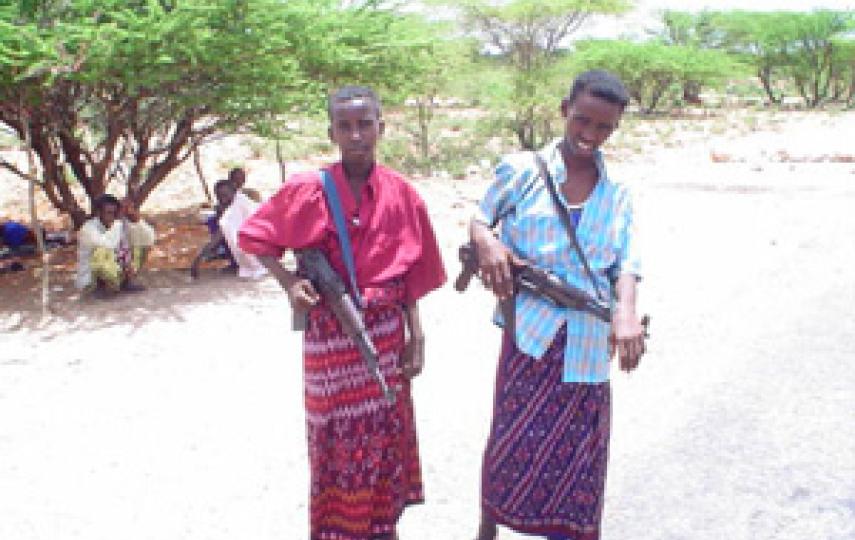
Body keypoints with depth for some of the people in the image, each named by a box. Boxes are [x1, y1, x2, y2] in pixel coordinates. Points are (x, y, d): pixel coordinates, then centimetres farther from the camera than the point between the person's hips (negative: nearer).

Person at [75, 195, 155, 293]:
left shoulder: (120, 225, -3)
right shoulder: (88, 229, -20)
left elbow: (149, 239, -7)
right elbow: (107, 245, -40)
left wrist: (137, 220, -22)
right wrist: (120, 219, -32)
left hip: (114, 272, 6)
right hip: (91, 281, -6)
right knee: (102, 252, -36)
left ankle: (129, 281, -3)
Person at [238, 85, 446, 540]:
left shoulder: (400, 193, -4)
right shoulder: (307, 190, -9)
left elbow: (410, 277, 2)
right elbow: (255, 238, 3)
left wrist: (416, 339, 1)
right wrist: (289, 282, -11)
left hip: (386, 331, 2)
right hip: (328, 331, -2)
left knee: (384, 430, 13)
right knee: (335, 434, 9)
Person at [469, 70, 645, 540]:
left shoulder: (616, 194, 11)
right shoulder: (521, 170, 1)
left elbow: (626, 264, 1)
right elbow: (479, 220, 10)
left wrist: (626, 312, -18)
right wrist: (486, 242, -14)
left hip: (588, 341, 3)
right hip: (531, 330, -2)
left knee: (578, 453, 8)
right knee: (514, 440, 3)